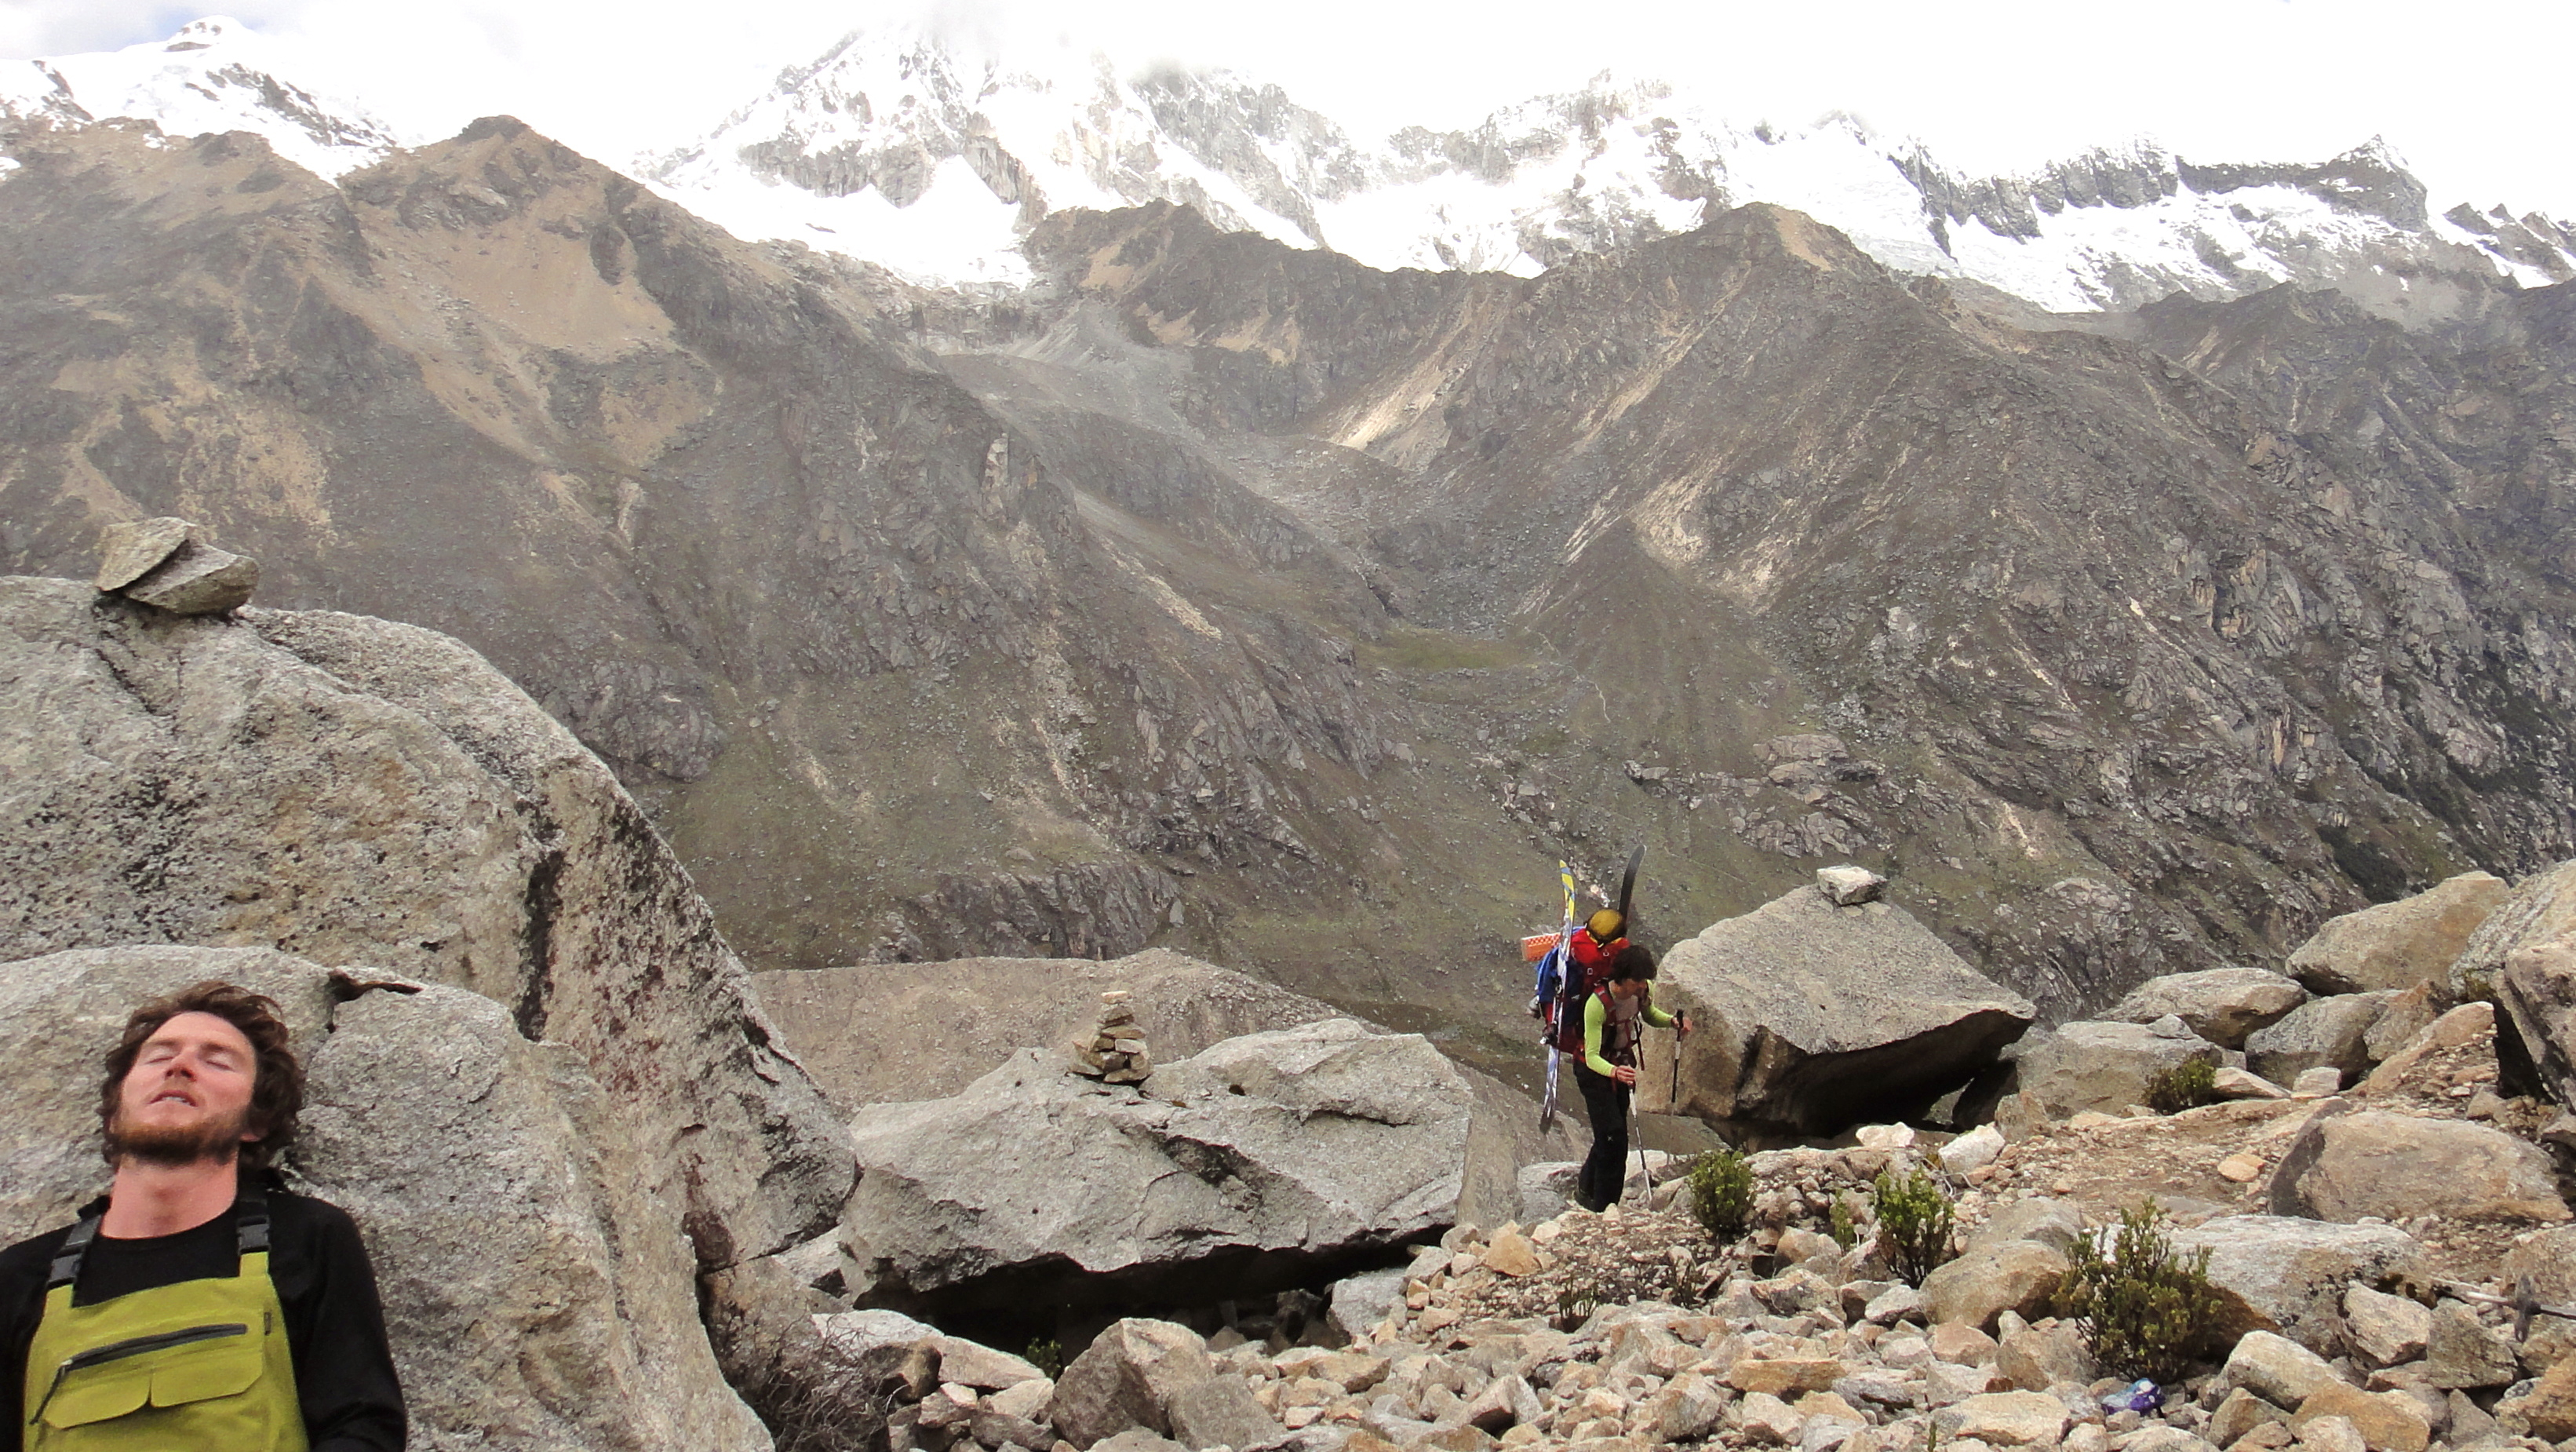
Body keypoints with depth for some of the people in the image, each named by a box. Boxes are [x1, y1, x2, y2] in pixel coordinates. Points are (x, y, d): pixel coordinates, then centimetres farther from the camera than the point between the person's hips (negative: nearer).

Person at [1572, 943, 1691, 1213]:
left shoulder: (1643, 991, -17)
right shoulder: (1597, 1004, -35)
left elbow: (1650, 1015, 8)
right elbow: (1591, 1057, -36)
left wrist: (1673, 1021, -14)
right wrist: (1615, 1071, -57)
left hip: (1622, 1067, 7)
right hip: (1595, 1071, -6)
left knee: (1610, 1135, 18)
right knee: (1614, 1136, -12)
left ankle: (1586, 1189, 40)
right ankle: (1603, 1210, 2)